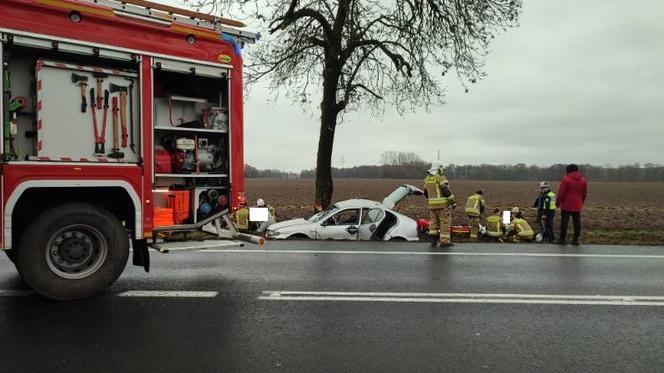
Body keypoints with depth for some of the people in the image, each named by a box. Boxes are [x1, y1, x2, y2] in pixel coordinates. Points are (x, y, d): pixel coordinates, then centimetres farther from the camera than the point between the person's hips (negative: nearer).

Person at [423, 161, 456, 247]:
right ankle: (444, 241, -1)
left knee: (434, 221, 14)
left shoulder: (427, 179, 10)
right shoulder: (441, 177, -11)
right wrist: (453, 202, -11)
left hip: (432, 204, 6)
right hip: (443, 204, -6)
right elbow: (446, 190, -17)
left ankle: (432, 234, 1)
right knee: (445, 222, -1)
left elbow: (426, 193, 18)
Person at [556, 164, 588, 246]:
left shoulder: (566, 179, -8)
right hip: (577, 206, 5)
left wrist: (558, 202, 0)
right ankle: (576, 240, 9)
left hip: (566, 205, -5)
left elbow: (561, 193, -10)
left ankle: (563, 239, 0)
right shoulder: (583, 180, 9)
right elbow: (585, 194, 15)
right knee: (577, 222, 8)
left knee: (564, 222, -1)